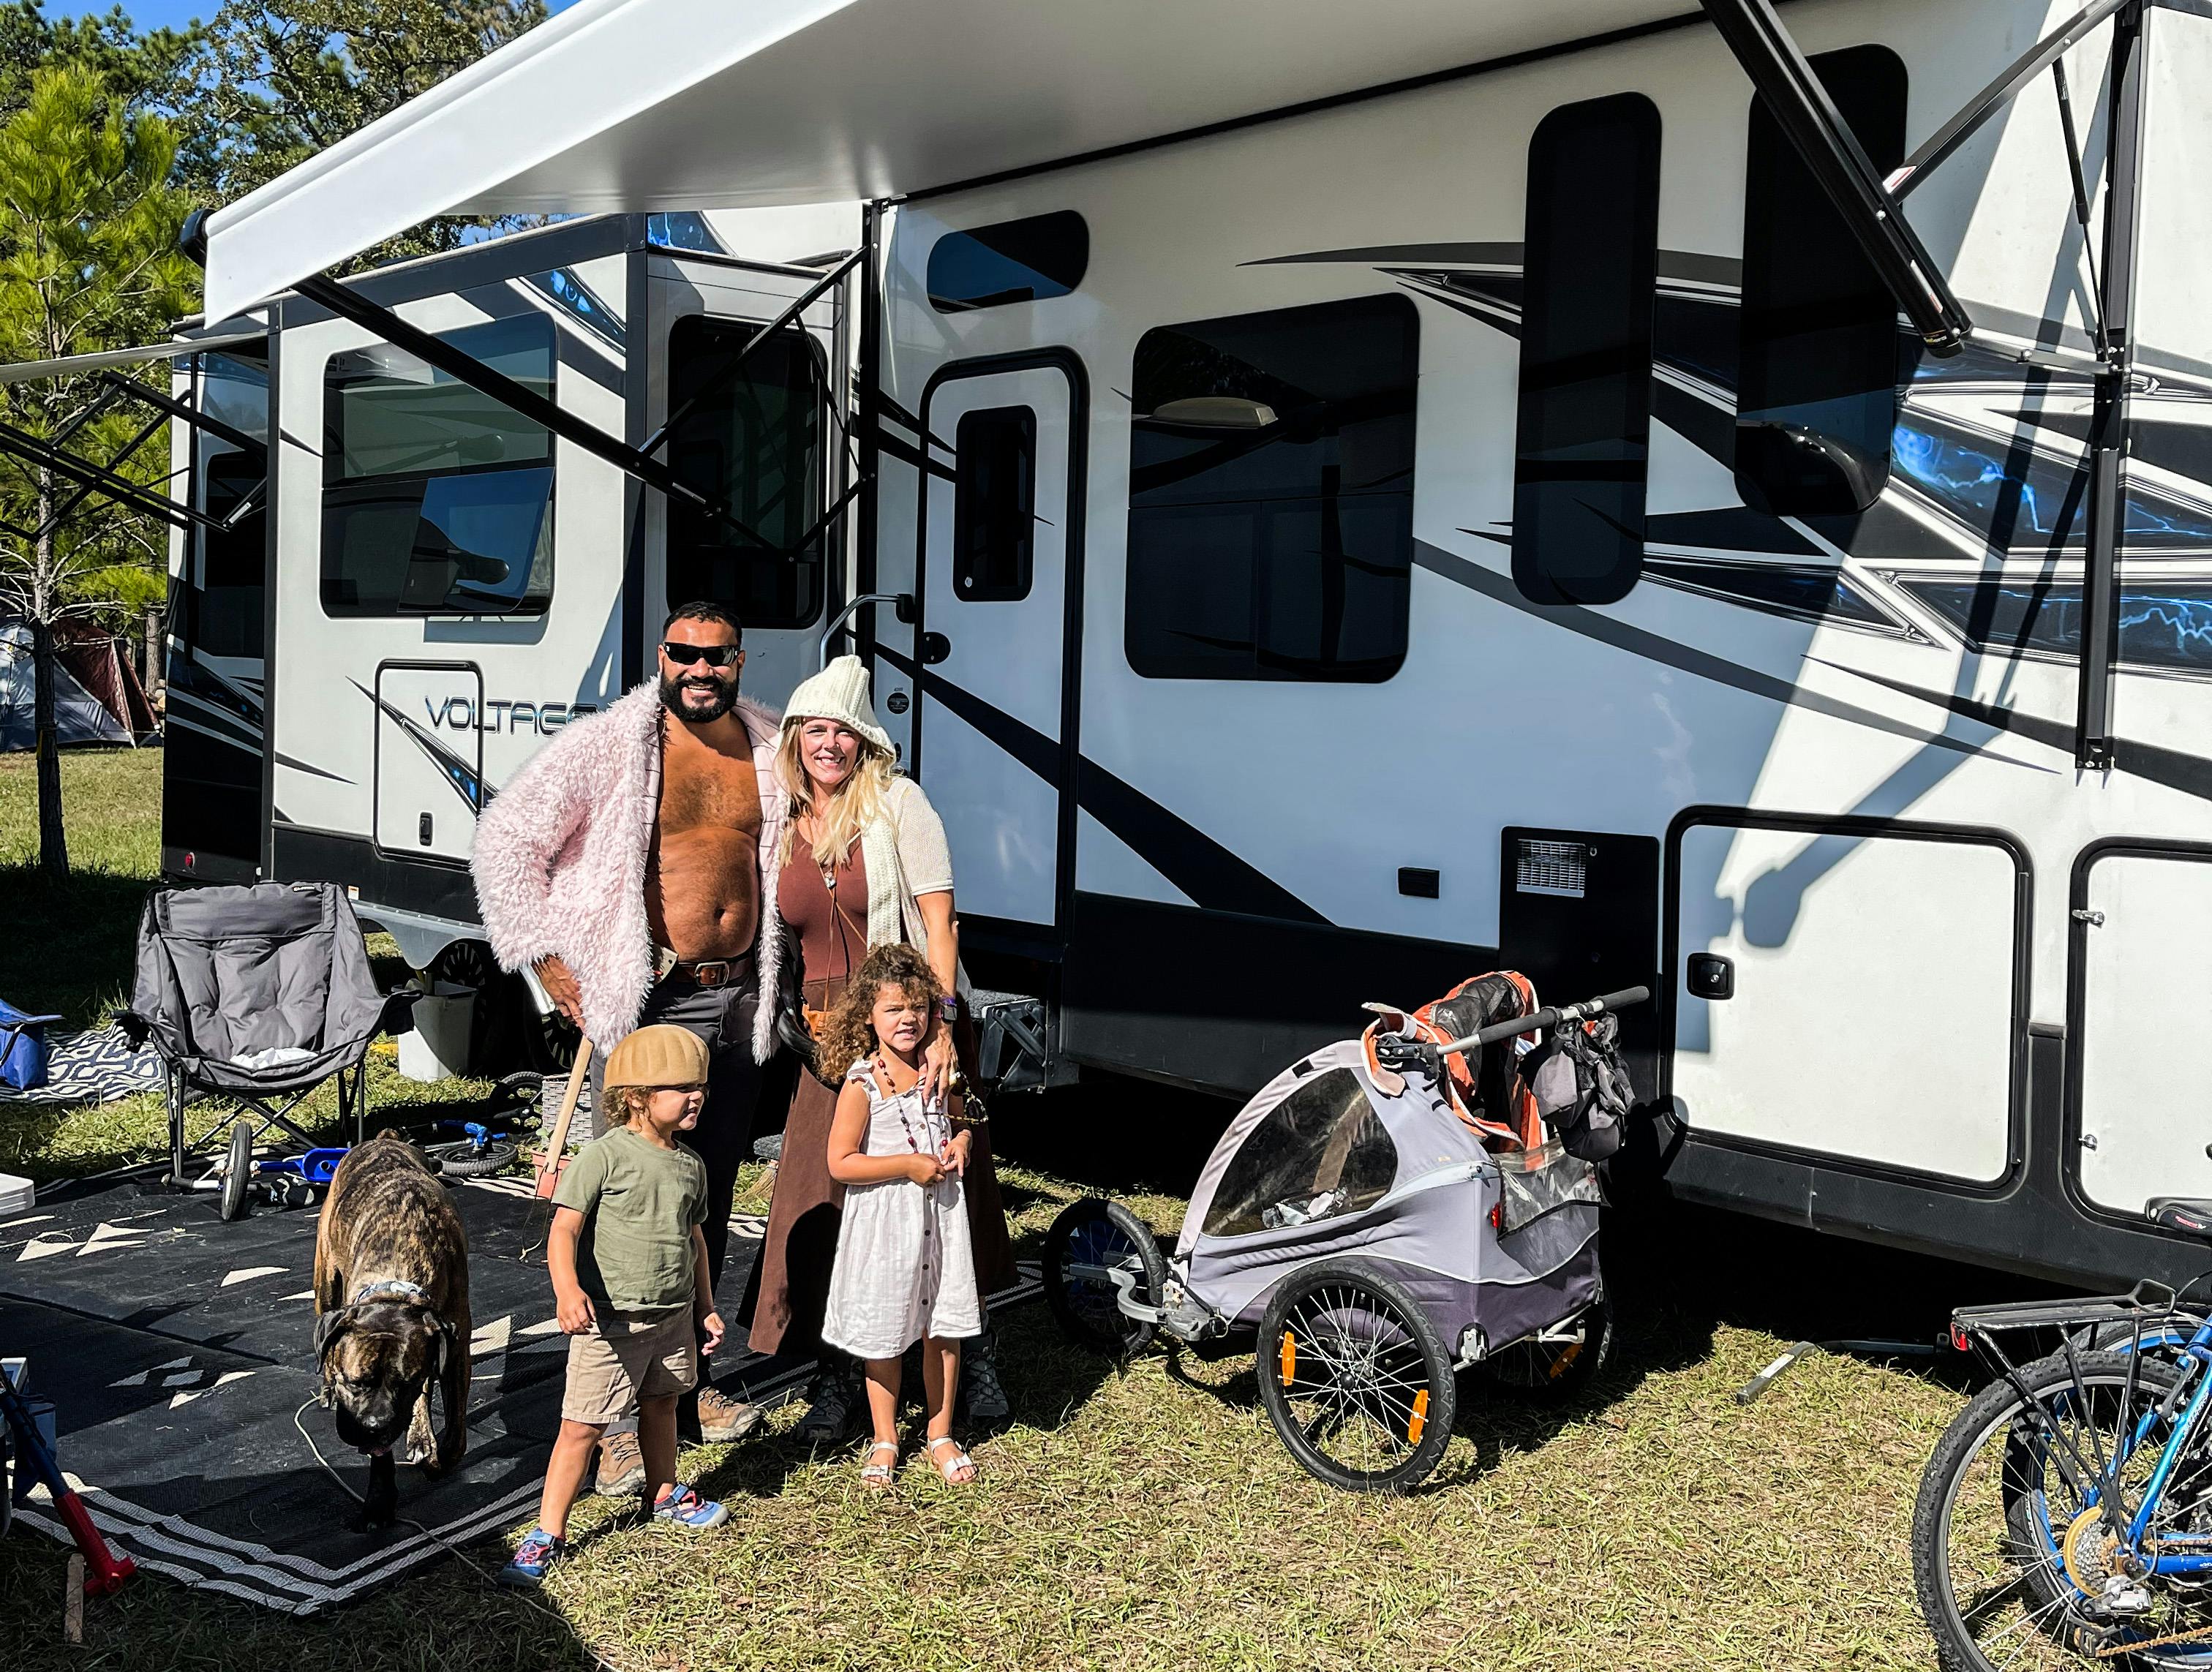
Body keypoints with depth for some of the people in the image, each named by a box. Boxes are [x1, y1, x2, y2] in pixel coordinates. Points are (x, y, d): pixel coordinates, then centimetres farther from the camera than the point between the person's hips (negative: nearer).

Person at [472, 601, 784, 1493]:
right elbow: (506, 841, -5)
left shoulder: (770, 751, 7)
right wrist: (549, 961, -8)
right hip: (647, 1002, -5)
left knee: (711, 1199, 14)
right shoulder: (609, 744, -7)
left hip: (738, 1002, 5)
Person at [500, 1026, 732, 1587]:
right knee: (582, 1426, -2)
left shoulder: (690, 1165, 6)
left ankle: (666, 1495, 45)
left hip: (673, 1316, 6)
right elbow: (564, 1229, -20)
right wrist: (568, 1289, -37)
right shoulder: (606, 1156, -16)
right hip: (610, 1320, -6)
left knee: (661, 1405, 23)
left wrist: (704, 1305, 20)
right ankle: (548, 1532, 8)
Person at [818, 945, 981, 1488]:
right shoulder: (862, 1082, -13)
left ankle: (941, 1434, 26)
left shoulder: (939, 1067, 3)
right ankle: (885, 1440, 25)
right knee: (884, 1335, 8)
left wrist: (962, 1143, -2)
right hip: (884, 1220, -4)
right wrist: (909, 1164, -18)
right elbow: (841, 1162, -15)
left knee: (944, 1330, 10)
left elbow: (962, 1119, 21)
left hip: (941, 1210, 4)